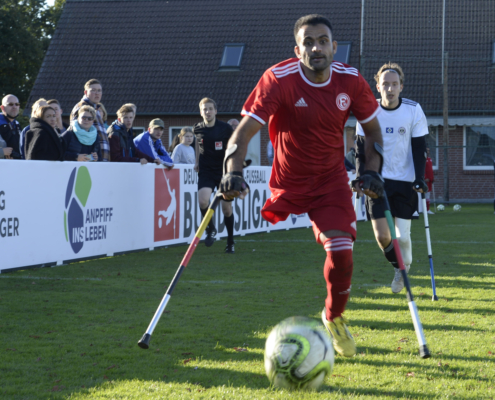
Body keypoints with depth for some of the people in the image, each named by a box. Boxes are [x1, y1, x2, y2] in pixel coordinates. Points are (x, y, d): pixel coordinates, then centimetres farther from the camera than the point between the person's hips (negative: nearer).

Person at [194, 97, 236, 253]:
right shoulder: (197, 129, 0)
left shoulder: (226, 128, -7)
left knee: (226, 208, 3)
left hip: (223, 171, -1)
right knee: (203, 201, -23)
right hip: (206, 171, 1)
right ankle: (210, 229, 5)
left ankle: (230, 242, 20)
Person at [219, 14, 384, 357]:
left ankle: (335, 318, 16)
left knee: (341, 252, -12)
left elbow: (373, 129, 9)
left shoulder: (351, 80, -8)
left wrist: (372, 171, -4)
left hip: (332, 181, 2)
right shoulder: (279, 79, -19)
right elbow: (245, 131, -23)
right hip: (287, 181, -2)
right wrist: (234, 174, -38)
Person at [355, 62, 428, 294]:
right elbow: (361, 148, 5)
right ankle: (397, 265, 25)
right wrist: (361, 177, -4)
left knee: (402, 235, -2)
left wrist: (420, 179, -8)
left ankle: (404, 269, 27)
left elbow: (420, 148, 0)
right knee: (381, 235, -6)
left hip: (405, 181, -1)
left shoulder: (414, 111, -5)